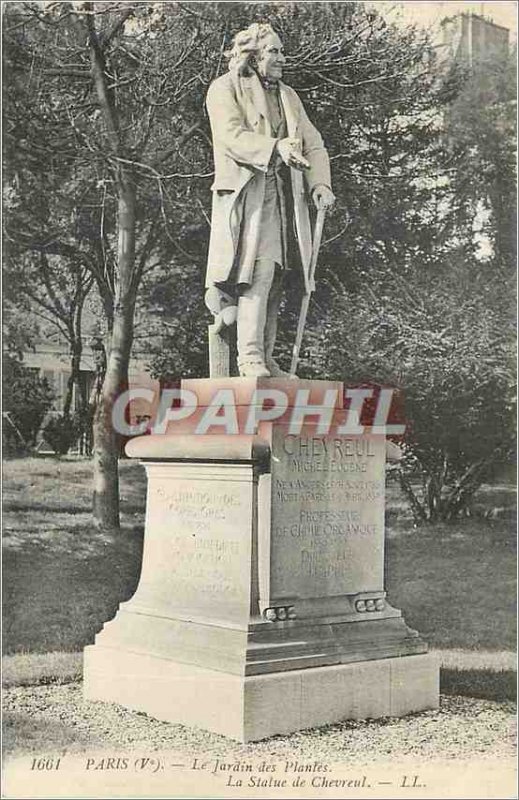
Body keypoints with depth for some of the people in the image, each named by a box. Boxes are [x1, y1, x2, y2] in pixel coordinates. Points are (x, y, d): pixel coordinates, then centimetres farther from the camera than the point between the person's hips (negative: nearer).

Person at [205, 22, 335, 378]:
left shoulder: (289, 96, 25)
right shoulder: (225, 88, 4)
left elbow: (313, 144, 17)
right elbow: (231, 135, -13)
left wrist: (320, 182, -1)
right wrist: (276, 147, -26)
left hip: (285, 196, 6)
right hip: (245, 191, -6)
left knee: (275, 280, 3)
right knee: (258, 273, -19)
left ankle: (266, 359, 8)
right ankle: (250, 357, -19)